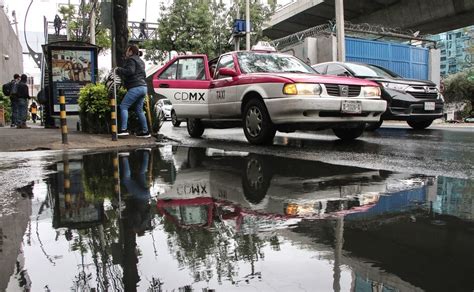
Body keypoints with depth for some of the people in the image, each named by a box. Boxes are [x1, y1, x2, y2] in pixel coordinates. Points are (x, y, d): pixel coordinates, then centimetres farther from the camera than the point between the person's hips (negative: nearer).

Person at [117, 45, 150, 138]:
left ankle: (124, 129, -17)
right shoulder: (141, 61, 25)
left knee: (123, 106, -8)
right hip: (143, 87, 9)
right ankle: (145, 132, 11)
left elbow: (130, 71, -19)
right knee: (139, 110, 12)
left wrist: (119, 70, -5)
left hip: (135, 87, -9)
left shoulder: (131, 59, -3)